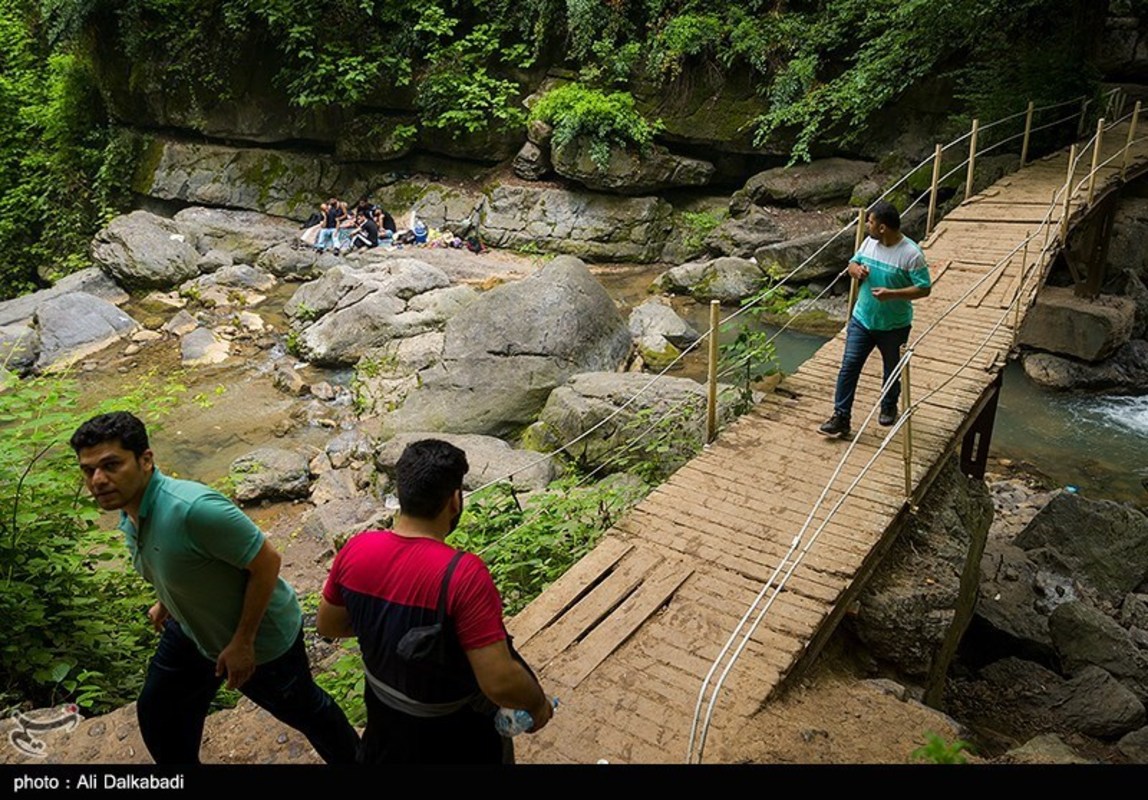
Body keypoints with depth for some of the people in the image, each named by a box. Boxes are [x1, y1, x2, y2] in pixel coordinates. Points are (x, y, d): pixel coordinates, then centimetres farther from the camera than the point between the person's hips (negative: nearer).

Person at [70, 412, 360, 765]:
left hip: (260, 635, -7)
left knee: (303, 709, 17)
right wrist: (166, 603, 20)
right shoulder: (128, 505, -10)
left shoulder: (195, 508, -39)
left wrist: (242, 643, -26)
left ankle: (350, 757, 47)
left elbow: (266, 562, -33)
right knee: (157, 714, 20)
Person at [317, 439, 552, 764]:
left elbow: (327, 625, -1)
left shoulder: (355, 551, -19)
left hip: (385, 715, 4)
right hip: (456, 731, -4)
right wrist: (538, 702, -14)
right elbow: (500, 683, -34)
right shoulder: (463, 575, -36)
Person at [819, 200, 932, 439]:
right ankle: (841, 418, 3)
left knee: (892, 369, 18)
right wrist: (855, 269, -11)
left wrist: (892, 294, -30)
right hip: (861, 320, 4)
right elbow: (852, 263, 14)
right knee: (848, 367, -2)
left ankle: (889, 407, 42)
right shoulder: (869, 242, -3)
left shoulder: (911, 254, -21)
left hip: (893, 326, -4)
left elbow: (924, 288, -18)